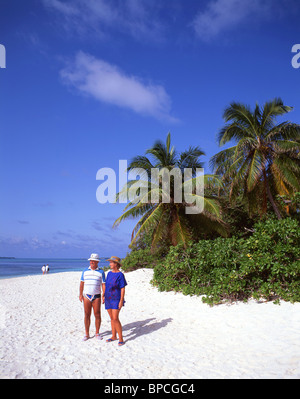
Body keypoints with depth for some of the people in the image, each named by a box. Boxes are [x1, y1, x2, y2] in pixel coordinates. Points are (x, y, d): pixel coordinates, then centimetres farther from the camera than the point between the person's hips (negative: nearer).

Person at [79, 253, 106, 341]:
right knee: (87, 315, 4)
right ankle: (87, 334, 14)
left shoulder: (101, 272, 2)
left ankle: (97, 333, 15)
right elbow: (82, 283, 9)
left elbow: (103, 285, 0)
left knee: (97, 315, 1)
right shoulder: (85, 271, 7)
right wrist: (80, 294, 3)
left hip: (96, 296, -1)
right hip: (86, 296, 1)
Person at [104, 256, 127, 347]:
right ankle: (114, 336, 25)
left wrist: (121, 301, -17)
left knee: (115, 319, -11)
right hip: (108, 299, 7)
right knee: (112, 318, 13)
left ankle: (121, 339, -2)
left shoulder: (120, 275, -12)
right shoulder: (109, 273, 8)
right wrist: (104, 296, 15)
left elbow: (123, 289, -13)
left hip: (116, 299, -7)